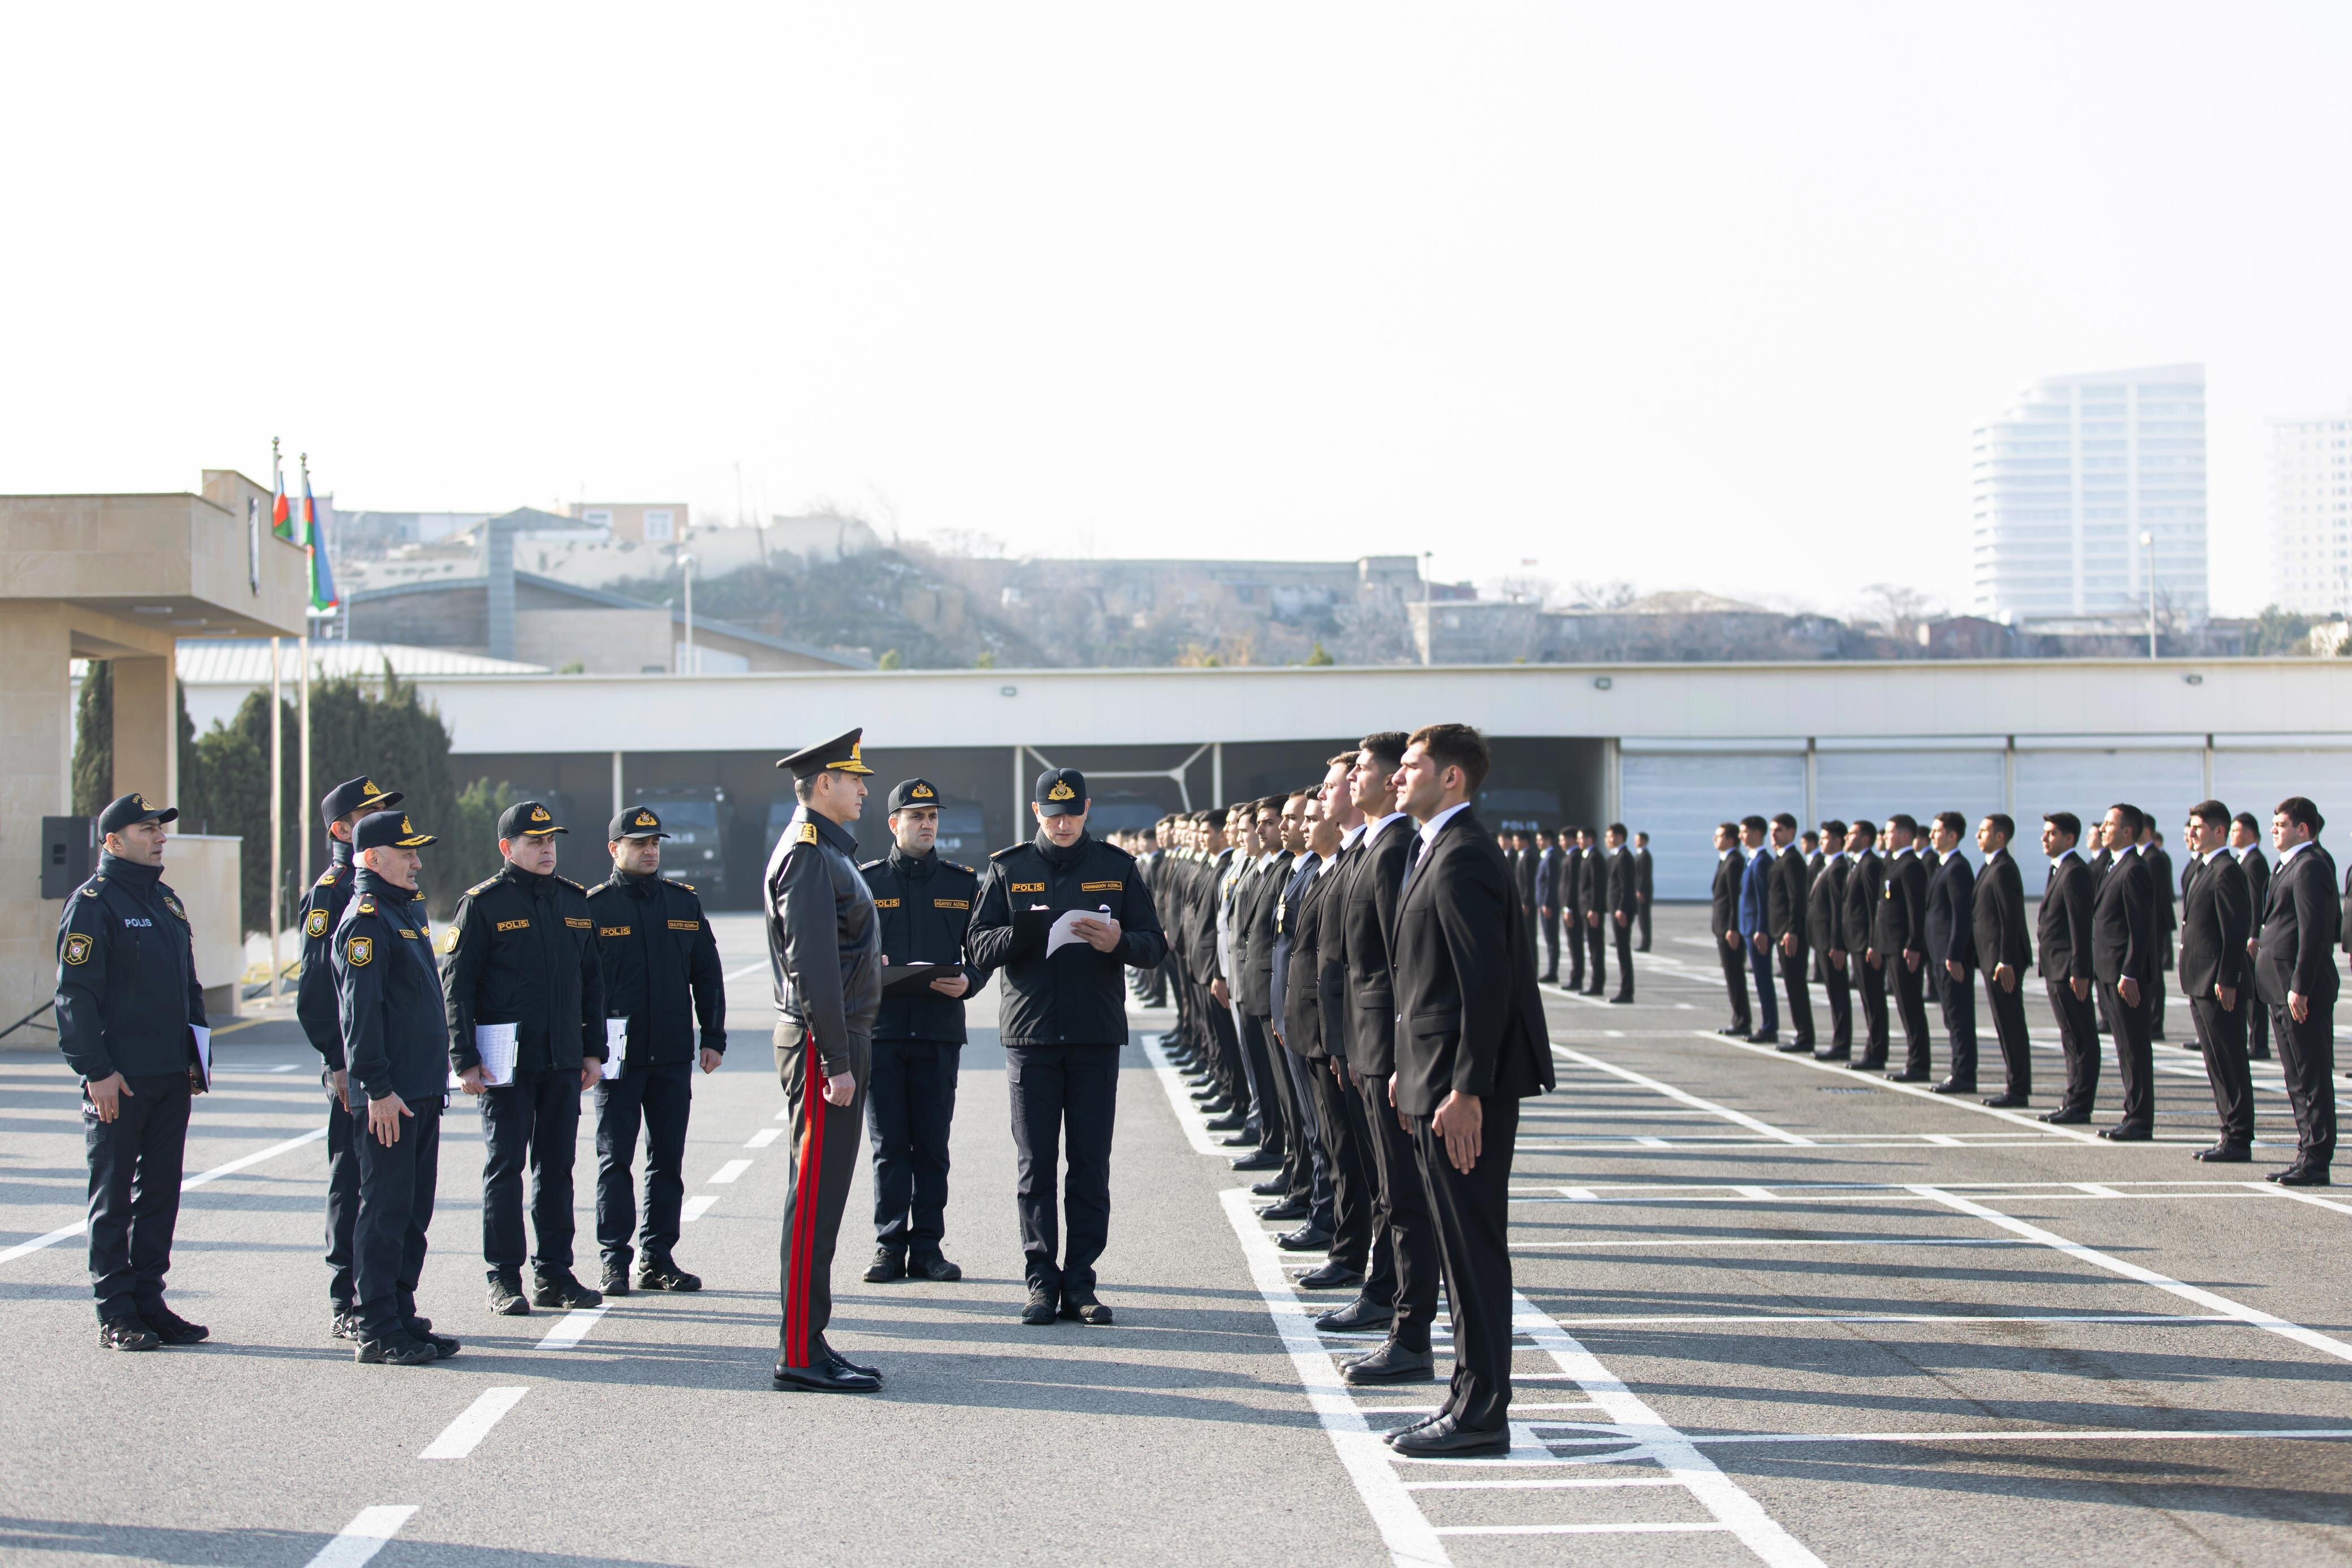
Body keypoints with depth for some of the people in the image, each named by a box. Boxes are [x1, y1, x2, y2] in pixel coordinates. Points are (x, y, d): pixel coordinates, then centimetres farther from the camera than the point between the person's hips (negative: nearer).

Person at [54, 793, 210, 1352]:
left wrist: (196, 1056, 15)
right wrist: (96, 1070, -18)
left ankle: (149, 1300, 17)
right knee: (114, 1196, 0)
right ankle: (116, 1313, 5)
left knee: (161, 1191, 9)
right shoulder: (93, 903, -8)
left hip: (171, 1078, 7)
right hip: (117, 1080, -7)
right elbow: (75, 995, -13)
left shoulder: (167, 902, 16)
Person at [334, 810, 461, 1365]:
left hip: (422, 1090, 9)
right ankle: (375, 1331, 0)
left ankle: (402, 1317, 19)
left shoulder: (411, 909, 17)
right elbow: (360, 1011, -18)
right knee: (385, 1209, -5)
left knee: (414, 1210, 12)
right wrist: (378, 1089, -21)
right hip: (388, 1095, -9)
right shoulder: (364, 919, -12)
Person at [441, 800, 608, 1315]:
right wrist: (465, 1060, -11)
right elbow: (455, 985, -6)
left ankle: (554, 1273, 15)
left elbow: (592, 979, 17)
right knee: (505, 1167, -1)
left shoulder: (575, 901, 11)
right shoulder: (483, 904, -4)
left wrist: (593, 1051, 12)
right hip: (506, 1063, -5)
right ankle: (504, 1280, 5)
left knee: (556, 1167, 8)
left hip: (564, 1061, 5)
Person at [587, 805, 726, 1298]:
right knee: (615, 1160, -1)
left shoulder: (685, 902, 10)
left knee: (668, 1160, 6)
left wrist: (713, 1037, 7)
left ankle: (658, 1259, 12)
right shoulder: (594, 906, 0)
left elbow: (707, 974, 13)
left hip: (673, 1055, 3)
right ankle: (616, 1261, 5)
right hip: (617, 1055, -3)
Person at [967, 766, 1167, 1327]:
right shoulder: (1007, 869, 6)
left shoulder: (1116, 867, 7)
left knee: (1091, 1166, 2)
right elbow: (979, 946, 0)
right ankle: (1042, 1281, 6)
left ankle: (1080, 1282, 7)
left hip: (1096, 1035, 0)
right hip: (1030, 1036, 0)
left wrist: (1119, 941, -16)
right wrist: (1024, 932, -20)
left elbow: (1154, 944, 6)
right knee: (1035, 1165, 1)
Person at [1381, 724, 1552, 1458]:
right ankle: (1472, 1398, 20)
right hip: (1438, 1077, 10)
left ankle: (1481, 1414, 1)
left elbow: (1488, 982, -22)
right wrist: (1413, 1070, 19)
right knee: (1462, 1249, 13)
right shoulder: (1439, 852, 16)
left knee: (1474, 1248, -4)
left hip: (1464, 1091, -10)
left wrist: (1465, 1091, -24)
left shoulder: (1463, 858, -16)